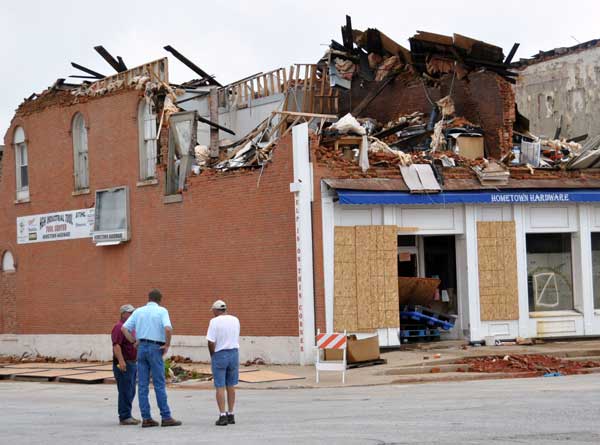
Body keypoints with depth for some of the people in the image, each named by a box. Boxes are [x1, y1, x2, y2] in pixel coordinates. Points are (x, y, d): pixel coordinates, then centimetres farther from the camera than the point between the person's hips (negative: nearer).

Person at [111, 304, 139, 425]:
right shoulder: (119, 327, -12)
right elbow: (116, 345, -22)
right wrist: (121, 361, -31)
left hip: (132, 364, 10)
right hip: (123, 365, -10)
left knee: (130, 392, 12)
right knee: (125, 392, -8)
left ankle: (127, 416, 18)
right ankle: (124, 417, -6)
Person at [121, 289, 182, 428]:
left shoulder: (139, 311, 10)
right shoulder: (162, 311, -3)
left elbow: (124, 328, 3)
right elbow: (168, 328, -20)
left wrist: (134, 342, 8)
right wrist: (167, 345, -8)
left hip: (141, 348, 4)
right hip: (155, 348, -4)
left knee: (142, 385, 4)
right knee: (159, 384, -2)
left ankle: (146, 418, 3)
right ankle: (166, 417, -1)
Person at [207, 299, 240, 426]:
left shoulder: (215, 321, -12)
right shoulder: (235, 320, 4)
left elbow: (211, 342, -15)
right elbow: (236, 338, 11)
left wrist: (212, 356, 1)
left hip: (219, 355, -5)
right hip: (234, 354, 5)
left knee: (220, 387, 0)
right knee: (231, 386, 12)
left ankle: (223, 416, -4)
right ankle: (230, 415, 14)